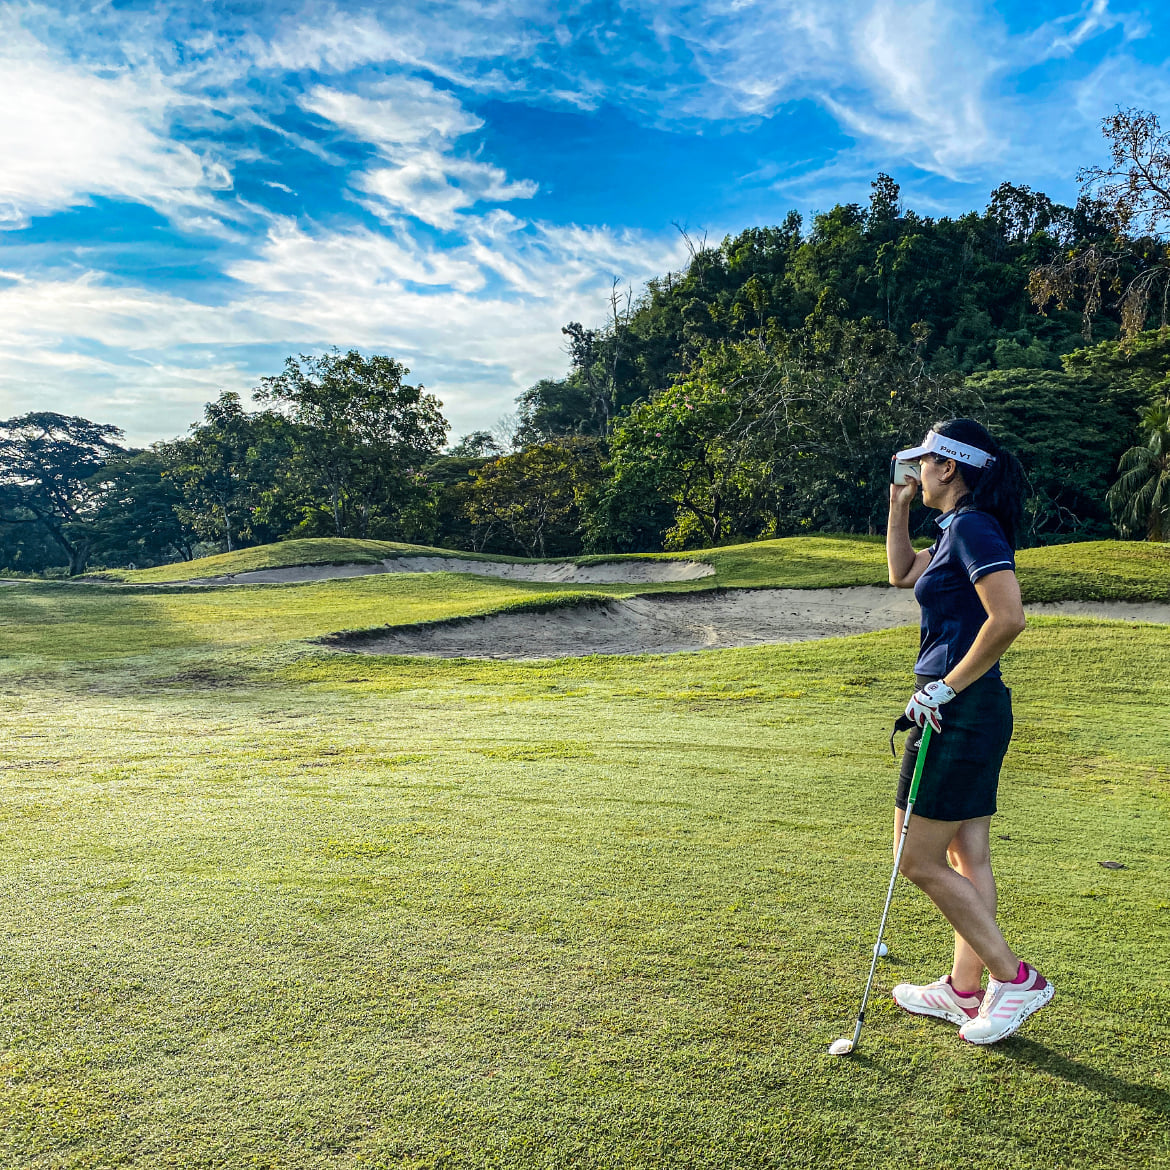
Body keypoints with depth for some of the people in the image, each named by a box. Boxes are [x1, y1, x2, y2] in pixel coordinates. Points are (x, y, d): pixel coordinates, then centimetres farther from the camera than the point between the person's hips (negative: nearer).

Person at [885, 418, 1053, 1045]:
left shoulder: (973, 527, -15)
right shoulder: (958, 530, 15)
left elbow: (1009, 618, -26)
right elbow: (902, 574, 31)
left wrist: (945, 687, -20)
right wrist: (899, 507, 23)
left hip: (959, 712, -10)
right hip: (967, 711, 10)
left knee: (919, 862, -1)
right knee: (967, 858, 15)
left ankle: (1015, 978, 11)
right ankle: (965, 989, 26)